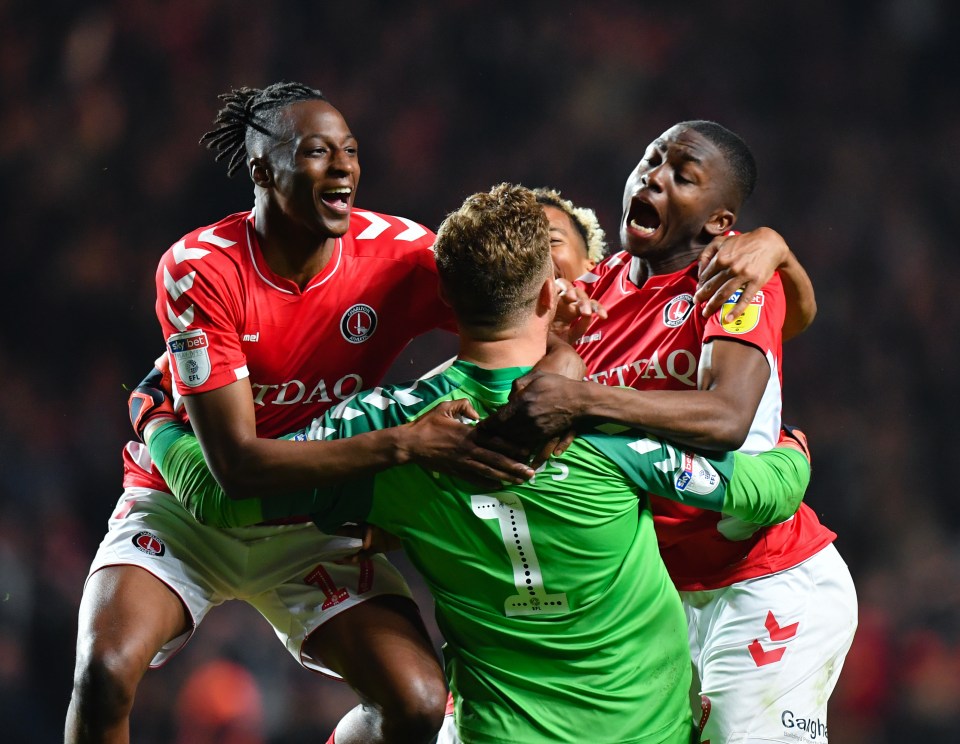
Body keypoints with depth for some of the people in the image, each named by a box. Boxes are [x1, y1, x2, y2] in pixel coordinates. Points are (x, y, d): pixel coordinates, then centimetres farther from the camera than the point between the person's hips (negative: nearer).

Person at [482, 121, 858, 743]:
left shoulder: (739, 276, -10)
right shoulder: (597, 290, 8)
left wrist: (582, 401, -37)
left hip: (772, 590, -6)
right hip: (663, 592, 6)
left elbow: (728, 417, -28)